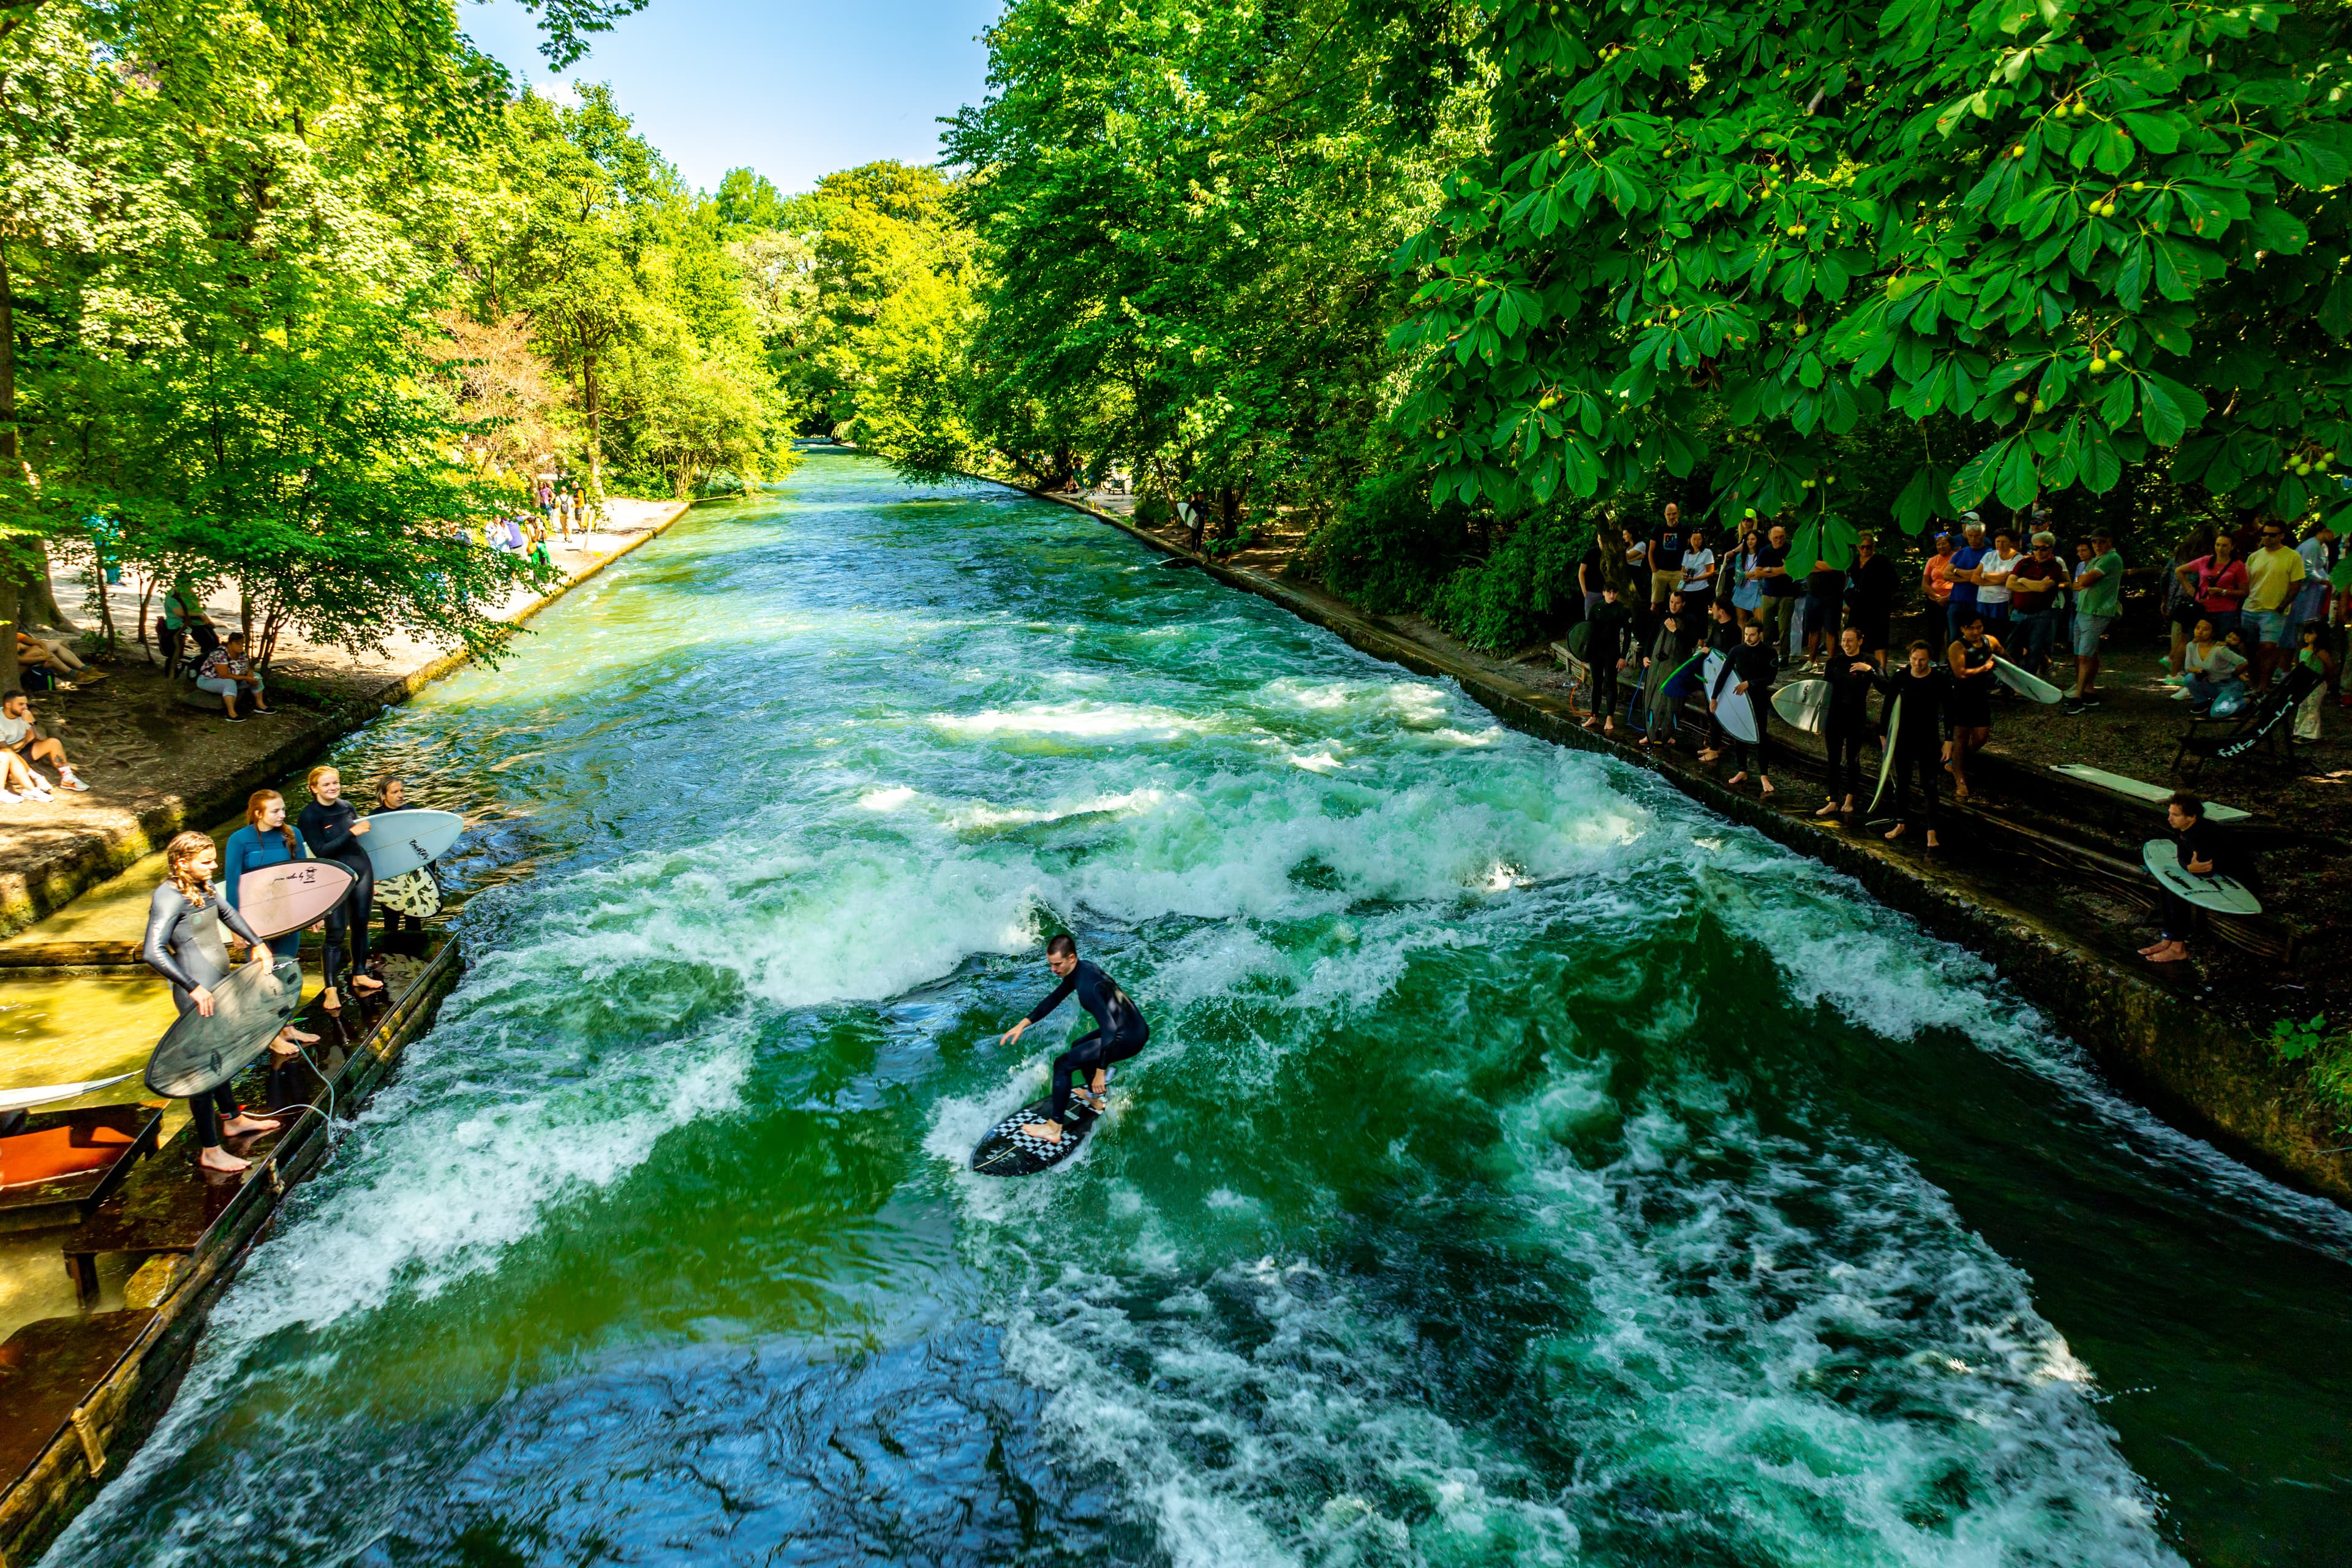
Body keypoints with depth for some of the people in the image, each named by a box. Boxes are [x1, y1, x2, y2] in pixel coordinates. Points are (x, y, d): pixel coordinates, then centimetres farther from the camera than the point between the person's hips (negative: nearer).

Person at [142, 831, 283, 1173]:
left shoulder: (204, 886, 6)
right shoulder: (169, 896, -20)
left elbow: (228, 914, 26)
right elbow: (153, 952, -29)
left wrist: (256, 944, 22)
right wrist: (193, 988, -30)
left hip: (220, 985, 9)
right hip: (198, 996, -9)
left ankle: (231, 1119, 42)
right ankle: (209, 1151, 8)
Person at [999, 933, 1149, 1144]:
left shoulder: (1086, 985, -26)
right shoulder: (1078, 970, 4)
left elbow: (1109, 1028, -30)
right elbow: (1054, 1000, 17)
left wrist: (1100, 1071, -27)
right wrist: (1022, 1025, 13)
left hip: (1128, 1038, -10)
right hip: (1136, 1028, 10)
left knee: (1063, 1064, -7)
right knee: (1080, 1047, 32)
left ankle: (1054, 1129, 0)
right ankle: (1096, 1100, 45)